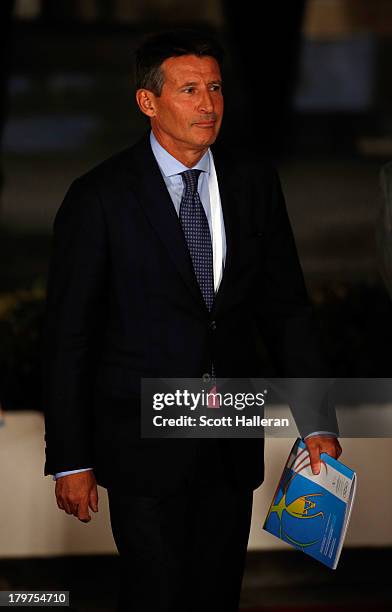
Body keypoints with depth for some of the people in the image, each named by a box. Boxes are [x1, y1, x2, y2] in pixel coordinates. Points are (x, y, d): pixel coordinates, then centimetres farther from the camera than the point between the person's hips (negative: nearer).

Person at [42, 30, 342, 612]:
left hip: (234, 444, 4)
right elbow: (68, 335, -6)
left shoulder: (254, 182, 4)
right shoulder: (100, 197, -9)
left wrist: (317, 422, 2)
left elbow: (285, 306, 9)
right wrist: (70, 459, -7)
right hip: (144, 447, -4)